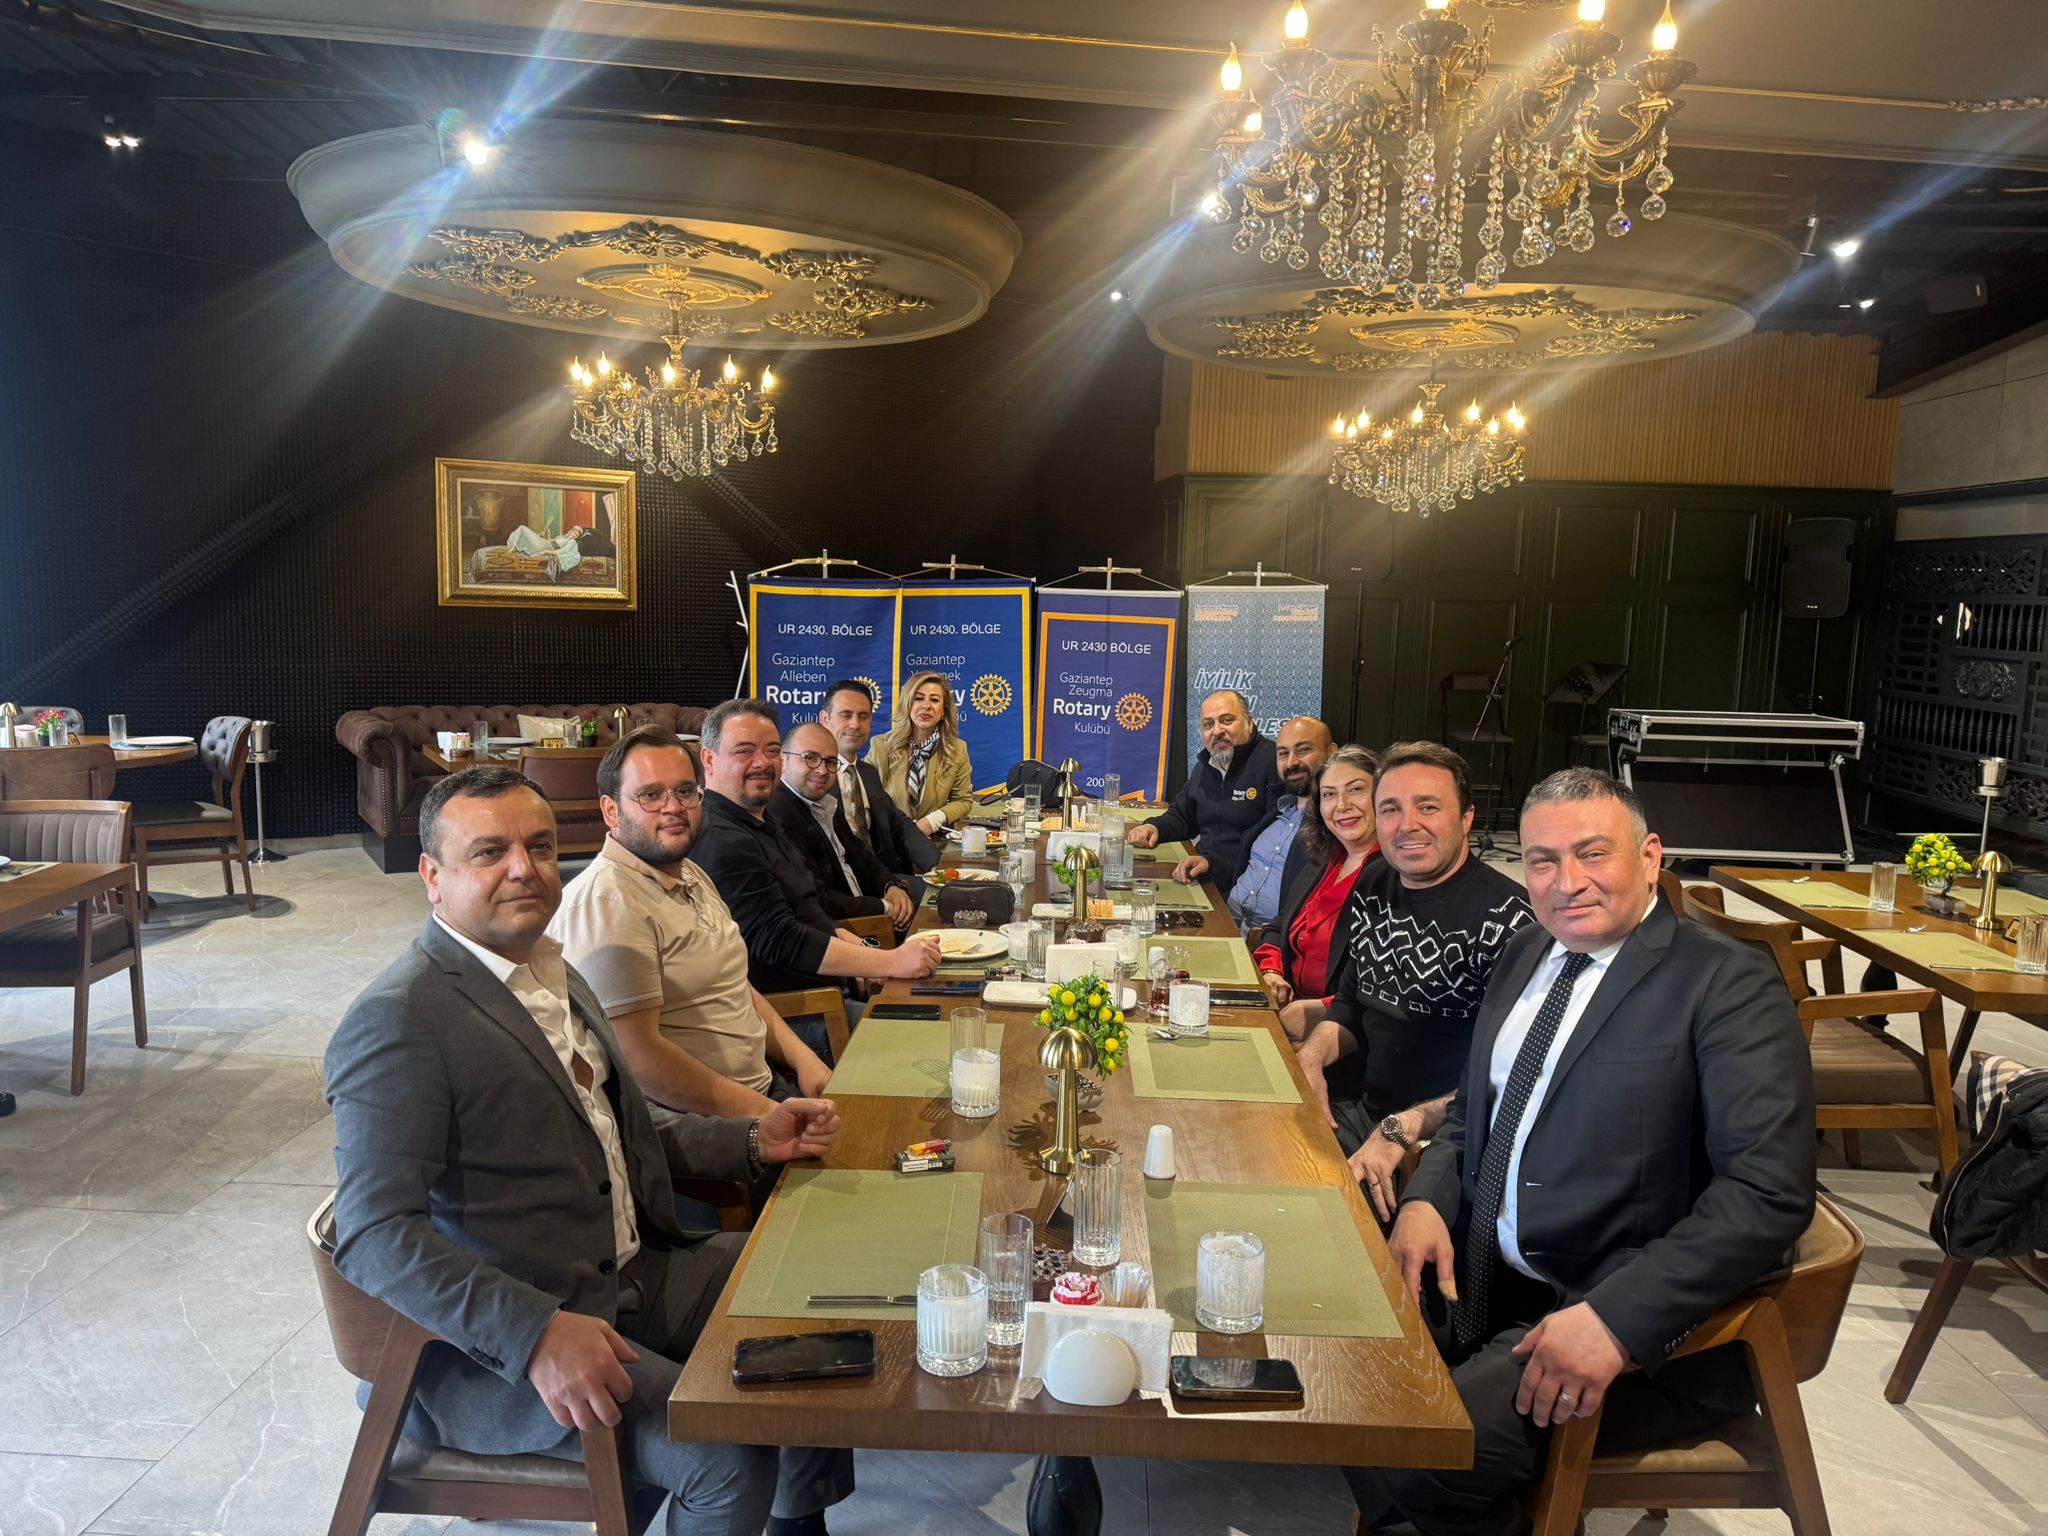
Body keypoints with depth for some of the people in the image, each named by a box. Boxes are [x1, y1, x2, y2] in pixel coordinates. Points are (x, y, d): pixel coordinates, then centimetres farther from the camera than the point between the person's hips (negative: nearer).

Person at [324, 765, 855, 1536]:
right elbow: (375, 1234, -24)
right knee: (731, 1453, -24)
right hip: (498, 1342, -9)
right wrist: (536, 1334, -33)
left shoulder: (556, 976, 11)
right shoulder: (396, 1022, -17)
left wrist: (754, 1141, 6)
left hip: (638, 1272, 9)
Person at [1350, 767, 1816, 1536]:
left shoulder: (1727, 984, -12)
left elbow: (1771, 1191, -20)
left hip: (1643, 1319, -7)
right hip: (1485, 1274, 7)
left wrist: (1615, 1318, -27)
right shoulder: (1525, 955, 10)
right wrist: (1426, 1198, -2)